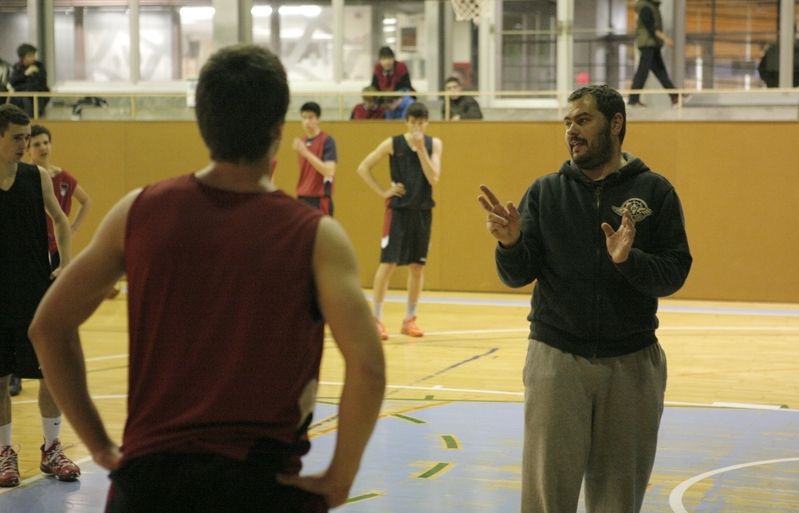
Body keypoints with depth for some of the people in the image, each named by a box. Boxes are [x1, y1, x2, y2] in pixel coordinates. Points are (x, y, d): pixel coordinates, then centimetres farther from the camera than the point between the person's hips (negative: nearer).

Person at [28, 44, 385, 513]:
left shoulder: (140, 213, 0)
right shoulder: (314, 236, -9)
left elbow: (49, 326, 5)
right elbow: (367, 369, -19)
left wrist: (100, 445, 9)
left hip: (148, 475, 2)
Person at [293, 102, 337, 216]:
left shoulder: (327, 141, -9)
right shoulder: (303, 142, 13)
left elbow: (329, 171, -20)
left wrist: (306, 152, -24)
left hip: (320, 201, -7)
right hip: (302, 199, 7)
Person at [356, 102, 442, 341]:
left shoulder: (434, 144, 2)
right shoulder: (393, 143, -4)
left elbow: (433, 178, -10)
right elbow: (363, 168, -1)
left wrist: (421, 147, -16)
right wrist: (383, 192, -7)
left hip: (423, 211, 3)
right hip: (398, 209, -3)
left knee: (417, 265, 7)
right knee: (388, 263, -8)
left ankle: (410, 319, 18)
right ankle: (376, 318, -1)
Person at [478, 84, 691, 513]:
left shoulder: (654, 191, 2)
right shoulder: (544, 192, 6)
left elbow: (674, 273, -5)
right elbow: (518, 276, 0)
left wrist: (629, 259, -24)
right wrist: (510, 243, -22)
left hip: (632, 362, 0)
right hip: (556, 359, 0)